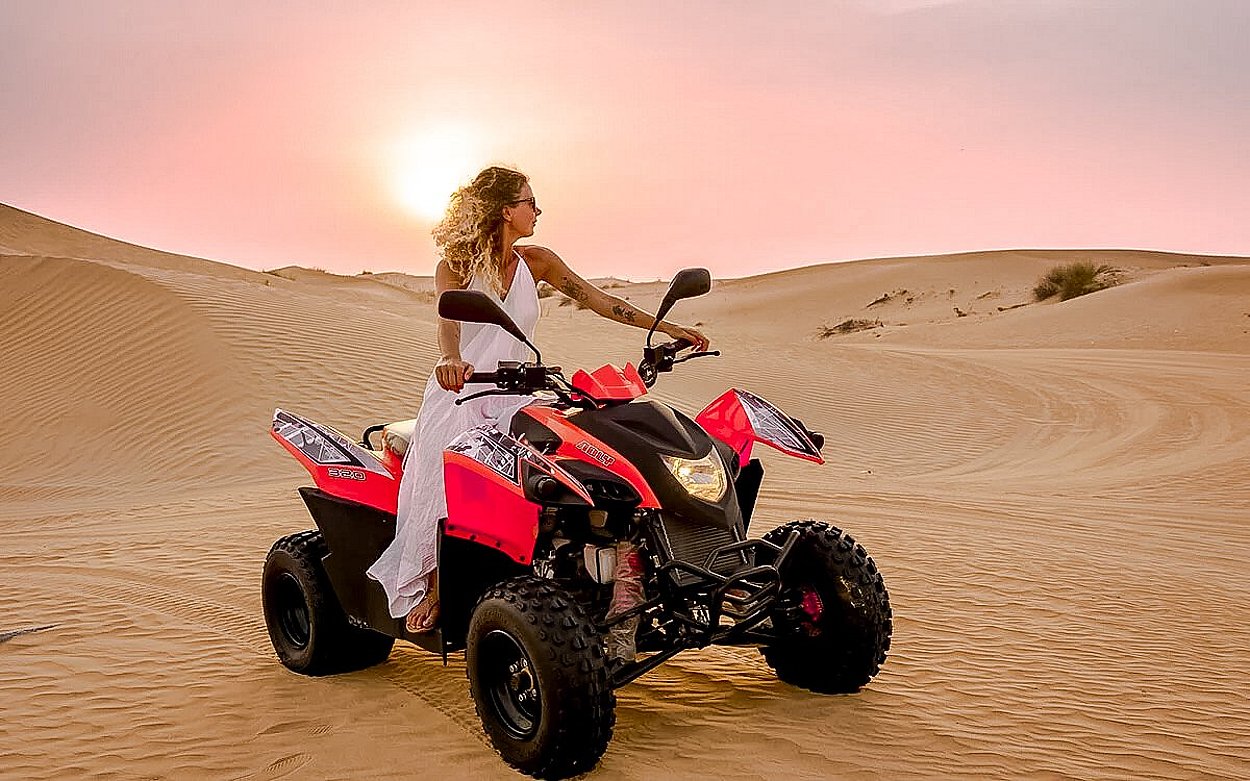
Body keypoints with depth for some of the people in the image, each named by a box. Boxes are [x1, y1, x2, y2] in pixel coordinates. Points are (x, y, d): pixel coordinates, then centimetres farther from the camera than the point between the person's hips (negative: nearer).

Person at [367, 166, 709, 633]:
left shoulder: (536, 262, 9)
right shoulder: (456, 266, -4)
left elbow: (598, 300, 6)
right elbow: (448, 319, -23)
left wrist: (666, 328, -1)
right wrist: (452, 360, -47)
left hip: (514, 396, 4)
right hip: (460, 395, -4)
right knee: (449, 488, -25)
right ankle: (433, 587, -11)